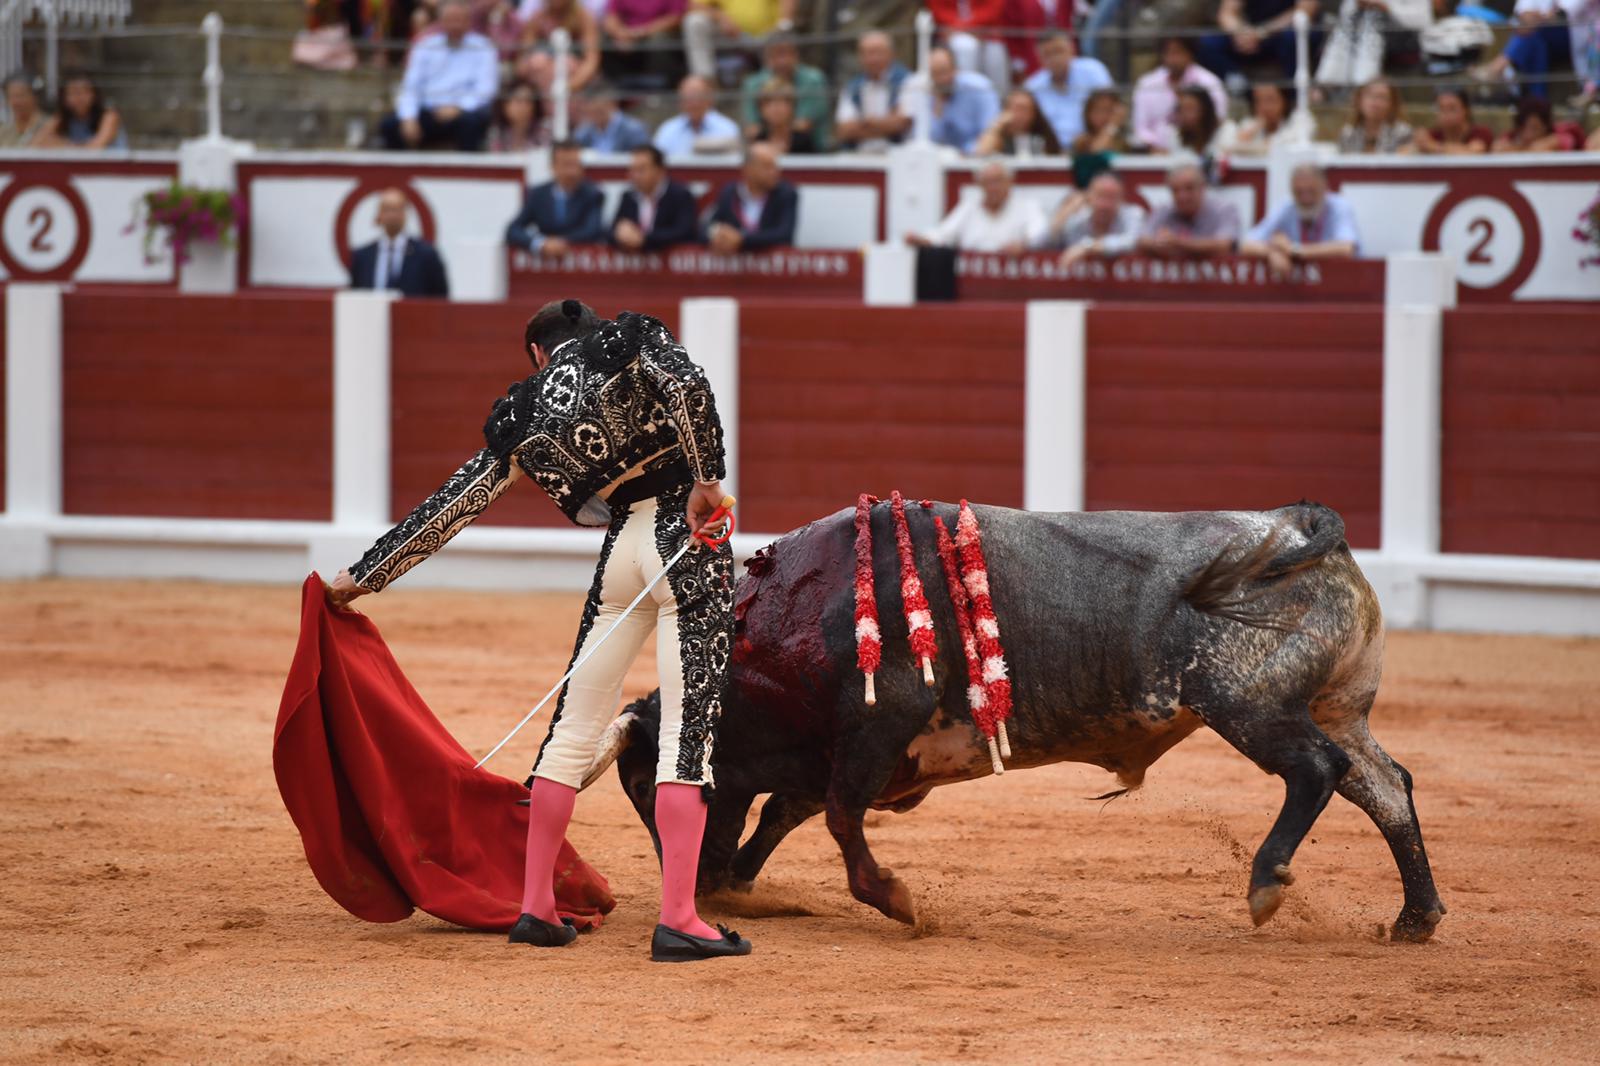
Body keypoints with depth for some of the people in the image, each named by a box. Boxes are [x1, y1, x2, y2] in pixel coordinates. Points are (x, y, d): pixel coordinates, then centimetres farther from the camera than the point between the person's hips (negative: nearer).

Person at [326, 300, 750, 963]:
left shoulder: (523, 418, 14)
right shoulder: (632, 343, 7)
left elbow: (447, 509, 18)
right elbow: (689, 387, -16)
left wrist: (365, 575, 26)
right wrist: (707, 478, -11)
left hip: (620, 555, 3)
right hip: (687, 538, -3)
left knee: (575, 726, 15)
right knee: (688, 729, -5)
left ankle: (535, 908, 18)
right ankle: (678, 920, -11)